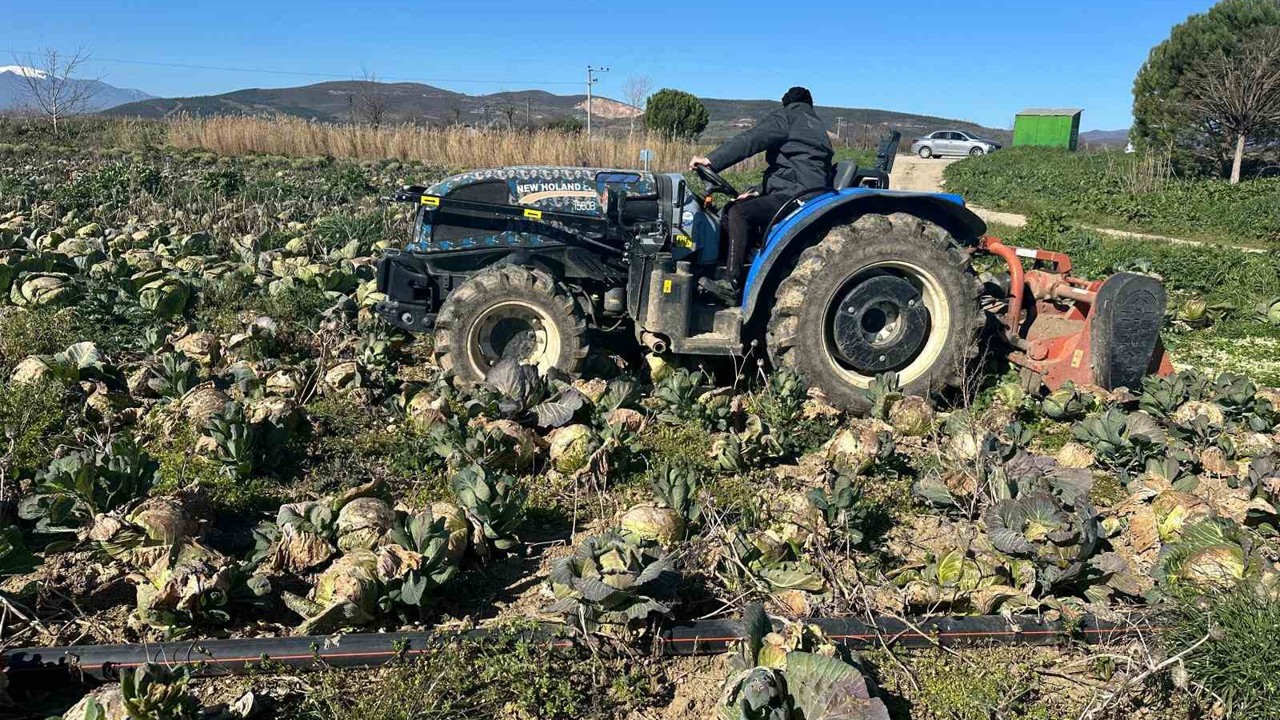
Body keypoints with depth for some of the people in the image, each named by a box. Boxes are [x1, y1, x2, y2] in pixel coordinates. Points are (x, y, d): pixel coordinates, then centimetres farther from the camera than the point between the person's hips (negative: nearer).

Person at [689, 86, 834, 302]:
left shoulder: (786, 116, 4)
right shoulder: (817, 125, 30)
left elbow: (750, 140, -11)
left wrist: (712, 160, -17)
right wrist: (758, 191, 22)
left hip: (796, 194, -10)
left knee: (739, 213, -21)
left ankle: (730, 283, -28)